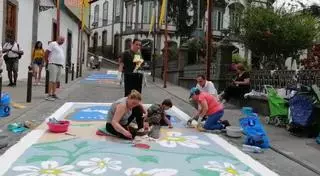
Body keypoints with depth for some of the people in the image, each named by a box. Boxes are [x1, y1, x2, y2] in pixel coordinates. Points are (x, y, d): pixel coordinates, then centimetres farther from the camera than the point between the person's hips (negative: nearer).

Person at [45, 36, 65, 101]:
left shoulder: (61, 46, 20)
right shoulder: (53, 44, -5)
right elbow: (46, 53, -9)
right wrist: (48, 61, -6)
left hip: (60, 66, 8)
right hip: (53, 65, -8)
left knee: (56, 81, 10)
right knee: (52, 80, -11)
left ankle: (53, 94, 17)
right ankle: (49, 95, -10)